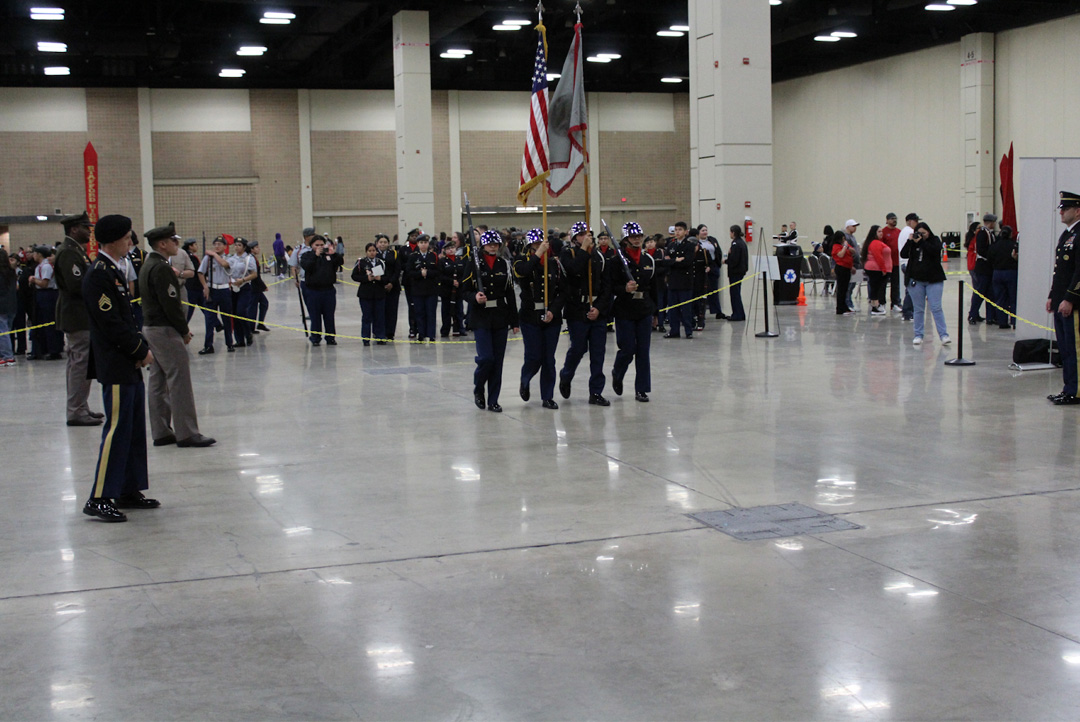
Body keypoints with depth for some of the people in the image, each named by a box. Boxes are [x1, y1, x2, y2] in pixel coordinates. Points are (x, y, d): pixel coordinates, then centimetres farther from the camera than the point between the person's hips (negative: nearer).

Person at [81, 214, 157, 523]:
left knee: (135, 428, 14)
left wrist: (142, 349, 5)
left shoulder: (114, 271, 15)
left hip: (130, 366, 10)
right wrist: (142, 351, -12)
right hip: (116, 368, -10)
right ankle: (99, 498, -3)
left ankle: (129, 491, 22)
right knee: (117, 429, -8)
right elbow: (111, 323, -20)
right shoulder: (98, 275, -16)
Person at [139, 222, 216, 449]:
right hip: (164, 330, -10)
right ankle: (186, 434, -5)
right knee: (179, 380, -7)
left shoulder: (148, 266, 14)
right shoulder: (161, 268, -17)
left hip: (150, 327, 10)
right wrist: (184, 331, -10)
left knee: (158, 383, 11)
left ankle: (161, 432, 16)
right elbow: (170, 304, -20)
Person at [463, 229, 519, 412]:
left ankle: (493, 400, 12)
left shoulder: (504, 265, 9)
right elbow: (465, 291, -1)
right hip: (480, 318, -3)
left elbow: (510, 294, 10)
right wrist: (475, 297, -23)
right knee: (486, 358, -13)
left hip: (500, 318, 3)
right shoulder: (474, 264, -1)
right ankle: (478, 389, 15)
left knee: (498, 361, 3)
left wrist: (514, 321, 7)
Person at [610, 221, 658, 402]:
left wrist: (654, 312, 17)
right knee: (627, 350, -3)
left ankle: (641, 389, 10)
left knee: (643, 351, 3)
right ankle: (617, 374, 29)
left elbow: (653, 287, 16)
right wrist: (625, 289, -29)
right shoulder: (617, 260, -7)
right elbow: (611, 286, -9)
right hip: (624, 311, -4)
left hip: (644, 312, 4)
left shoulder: (648, 260, 9)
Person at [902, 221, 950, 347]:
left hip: (934, 280, -3)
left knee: (936, 308, -9)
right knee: (918, 309, 6)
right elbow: (903, 254, -3)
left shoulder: (935, 240, 3)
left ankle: (944, 335, -9)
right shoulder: (913, 242, 8)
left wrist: (921, 242, -17)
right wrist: (910, 241, -11)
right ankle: (918, 336, 13)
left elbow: (935, 250, -17)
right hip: (917, 280, 3)